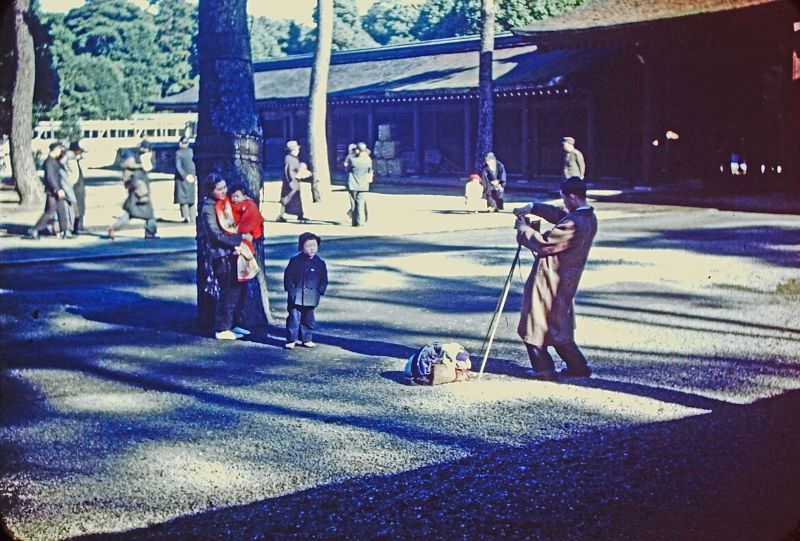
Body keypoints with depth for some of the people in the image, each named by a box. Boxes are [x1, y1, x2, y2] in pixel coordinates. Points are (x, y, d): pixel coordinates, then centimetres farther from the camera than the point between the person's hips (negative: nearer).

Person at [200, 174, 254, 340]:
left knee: (240, 289, 11)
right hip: (222, 255, -8)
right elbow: (217, 236, -18)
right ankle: (222, 329, 3)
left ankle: (234, 324, 23)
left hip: (234, 252, 8)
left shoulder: (227, 202, 11)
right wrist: (241, 237, -17)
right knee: (228, 292, -6)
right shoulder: (208, 209, -12)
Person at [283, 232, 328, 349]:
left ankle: (307, 340, 23)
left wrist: (320, 291, -1)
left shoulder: (320, 263, 5)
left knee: (308, 319, 11)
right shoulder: (295, 261, -3)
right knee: (294, 318, -3)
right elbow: (288, 276, 2)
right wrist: (291, 289, -6)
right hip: (296, 297, -3)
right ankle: (291, 340, 5)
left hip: (311, 298, 3)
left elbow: (324, 280, 10)